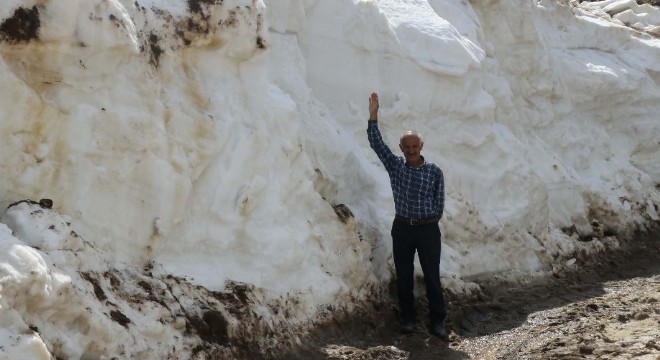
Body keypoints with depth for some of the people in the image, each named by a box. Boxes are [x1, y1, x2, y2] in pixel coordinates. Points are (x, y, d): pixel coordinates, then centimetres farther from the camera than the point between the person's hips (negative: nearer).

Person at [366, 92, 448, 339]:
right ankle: (408, 319, 18)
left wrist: (429, 221, 2)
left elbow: (439, 202, 4)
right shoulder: (395, 166, 1)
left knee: (432, 276, 0)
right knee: (404, 276, 7)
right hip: (402, 228, 2)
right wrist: (373, 116, -14)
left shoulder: (434, 171, -3)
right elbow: (376, 143, -7)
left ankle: (437, 321, 6)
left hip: (428, 228, -2)